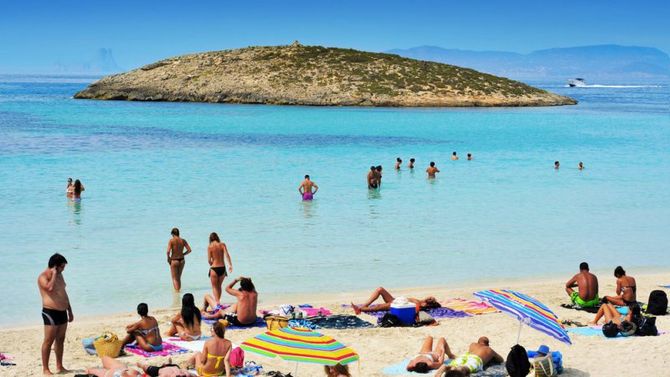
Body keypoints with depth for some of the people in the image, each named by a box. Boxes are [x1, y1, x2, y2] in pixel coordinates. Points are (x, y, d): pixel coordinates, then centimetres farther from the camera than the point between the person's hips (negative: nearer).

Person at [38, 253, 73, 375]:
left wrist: (70, 311, 22)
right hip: (51, 312, -8)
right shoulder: (43, 277, -12)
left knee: (60, 340, 12)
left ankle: (59, 367, 20)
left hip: (62, 312, 8)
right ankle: (45, 369, -4)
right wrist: (54, 274, -20)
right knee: (48, 341, -7)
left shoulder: (59, 275, 14)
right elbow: (50, 288, -33)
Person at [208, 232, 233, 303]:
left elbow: (209, 260, -8)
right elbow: (227, 255, -12)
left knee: (214, 287, 9)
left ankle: (217, 302, -4)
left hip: (214, 269, -3)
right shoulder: (222, 245, 0)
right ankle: (218, 301, 28)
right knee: (219, 286, 22)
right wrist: (230, 265, -15)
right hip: (222, 268, 3)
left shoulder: (210, 247, -6)